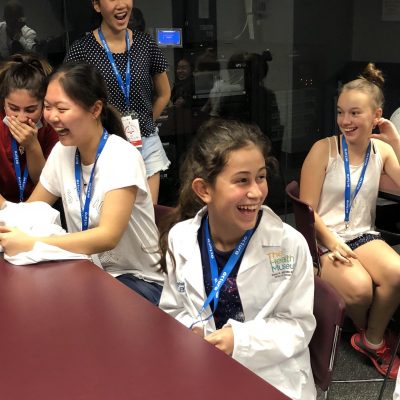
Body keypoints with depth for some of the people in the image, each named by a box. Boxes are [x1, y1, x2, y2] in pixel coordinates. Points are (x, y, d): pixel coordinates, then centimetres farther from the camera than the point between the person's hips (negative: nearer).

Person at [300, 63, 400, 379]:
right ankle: (368, 334, 8)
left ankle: (372, 339, 0)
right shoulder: (324, 149, -8)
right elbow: (307, 209, -7)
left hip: (363, 235, 4)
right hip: (325, 238, -3)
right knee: (359, 288, -31)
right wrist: (332, 243, -19)